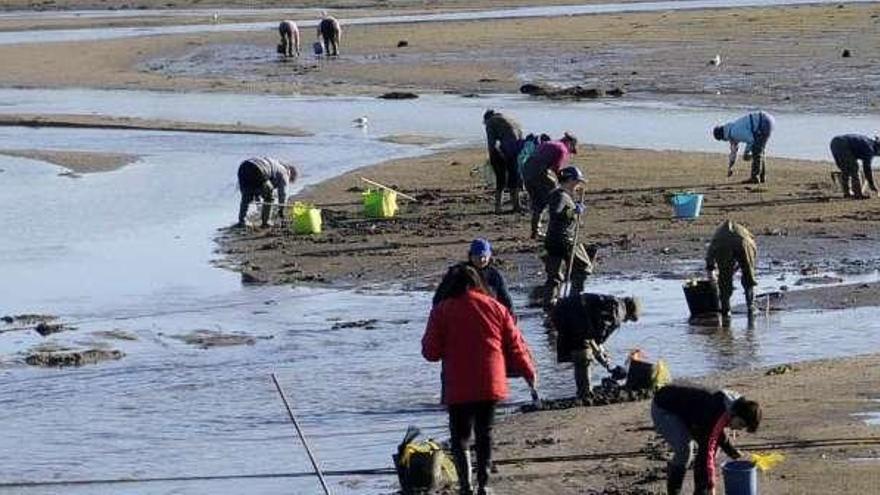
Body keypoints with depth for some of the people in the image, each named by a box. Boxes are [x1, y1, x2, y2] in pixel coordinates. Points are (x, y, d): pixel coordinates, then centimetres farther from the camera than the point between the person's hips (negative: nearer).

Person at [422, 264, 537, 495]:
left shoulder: (442, 311, -3)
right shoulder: (495, 308, 5)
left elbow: (430, 352, -3)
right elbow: (515, 345, 8)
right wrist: (529, 372, 20)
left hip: (458, 387, -2)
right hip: (491, 384, 3)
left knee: (460, 436, 4)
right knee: (485, 433, 14)